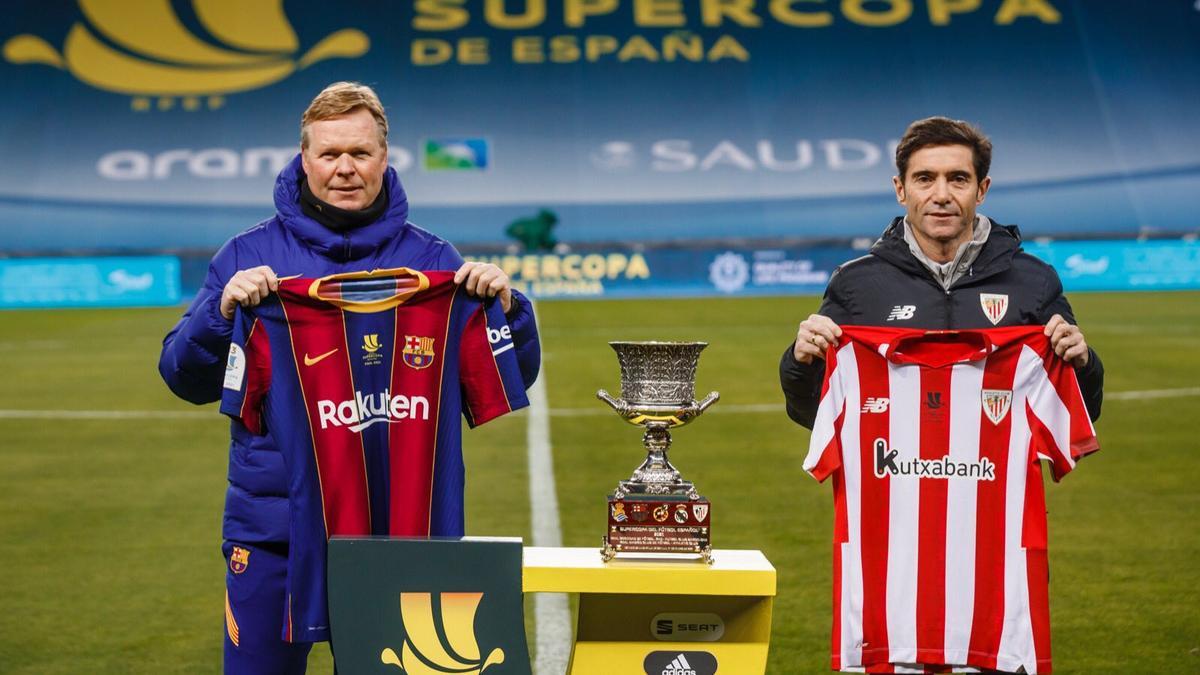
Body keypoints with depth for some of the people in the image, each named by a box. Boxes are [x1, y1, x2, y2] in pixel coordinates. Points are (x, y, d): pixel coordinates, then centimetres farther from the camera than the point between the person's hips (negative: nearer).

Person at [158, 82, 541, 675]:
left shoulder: (432, 260, 5)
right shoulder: (249, 257, 3)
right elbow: (187, 379, -1)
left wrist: (505, 309, -16)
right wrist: (222, 310, -19)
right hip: (271, 526, 0)